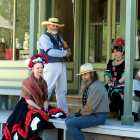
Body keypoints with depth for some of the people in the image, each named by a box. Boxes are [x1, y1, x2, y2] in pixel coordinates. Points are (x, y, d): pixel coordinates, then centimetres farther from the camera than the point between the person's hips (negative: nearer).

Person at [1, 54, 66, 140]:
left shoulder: (43, 82, 13)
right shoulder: (27, 82, -6)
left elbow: (45, 99, 10)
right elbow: (28, 100, -12)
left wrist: (45, 109, -9)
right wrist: (40, 110, -18)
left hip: (42, 108, 7)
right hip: (28, 107, -7)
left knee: (60, 114, -8)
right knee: (36, 119, -37)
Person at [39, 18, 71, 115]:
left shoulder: (59, 37, 22)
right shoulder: (44, 37, -4)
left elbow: (67, 50, 25)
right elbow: (50, 52, -16)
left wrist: (68, 52, 0)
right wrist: (65, 53, -7)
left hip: (62, 65, 8)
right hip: (51, 66, -8)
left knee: (62, 91, 10)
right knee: (47, 90, -12)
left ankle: (64, 112, 15)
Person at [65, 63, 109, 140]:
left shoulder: (96, 87, -18)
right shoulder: (88, 86, 16)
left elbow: (90, 107, -23)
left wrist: (80, 113, -7)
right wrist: (80, 112, 5)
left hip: (98, 117, -11)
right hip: (92, 114, 11)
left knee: (70, 123, -19)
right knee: (68, 119, 12)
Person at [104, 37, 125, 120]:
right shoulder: (111, 62, 23)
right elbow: (107, 73, 13)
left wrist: (118, 82, -18)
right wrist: (109, 81, -7)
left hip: (122, 85, -5)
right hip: (111, 85, 5)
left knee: (116, 92, -35)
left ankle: (121, 113, -27)